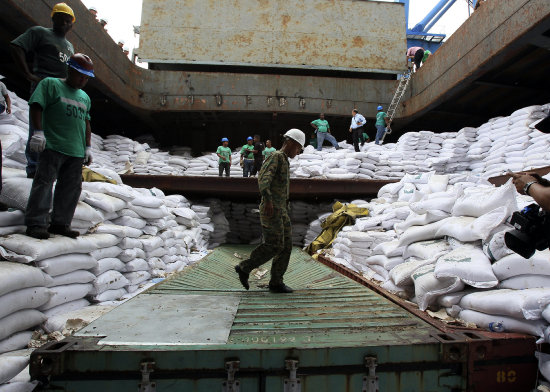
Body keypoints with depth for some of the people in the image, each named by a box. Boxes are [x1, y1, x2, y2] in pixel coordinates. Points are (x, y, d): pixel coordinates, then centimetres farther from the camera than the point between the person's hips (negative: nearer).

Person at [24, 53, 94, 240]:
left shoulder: (85, 97, 23)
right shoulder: (50, 84, 5)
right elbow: (36, 106, -5)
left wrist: (88, 147, 18)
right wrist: (38, 131, -14)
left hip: (77, 152, 6)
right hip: (52, 147, -6)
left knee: (71, 187, 4)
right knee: (44, 182, -6)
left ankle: (60, 223, 11)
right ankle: (36, 223, -1)